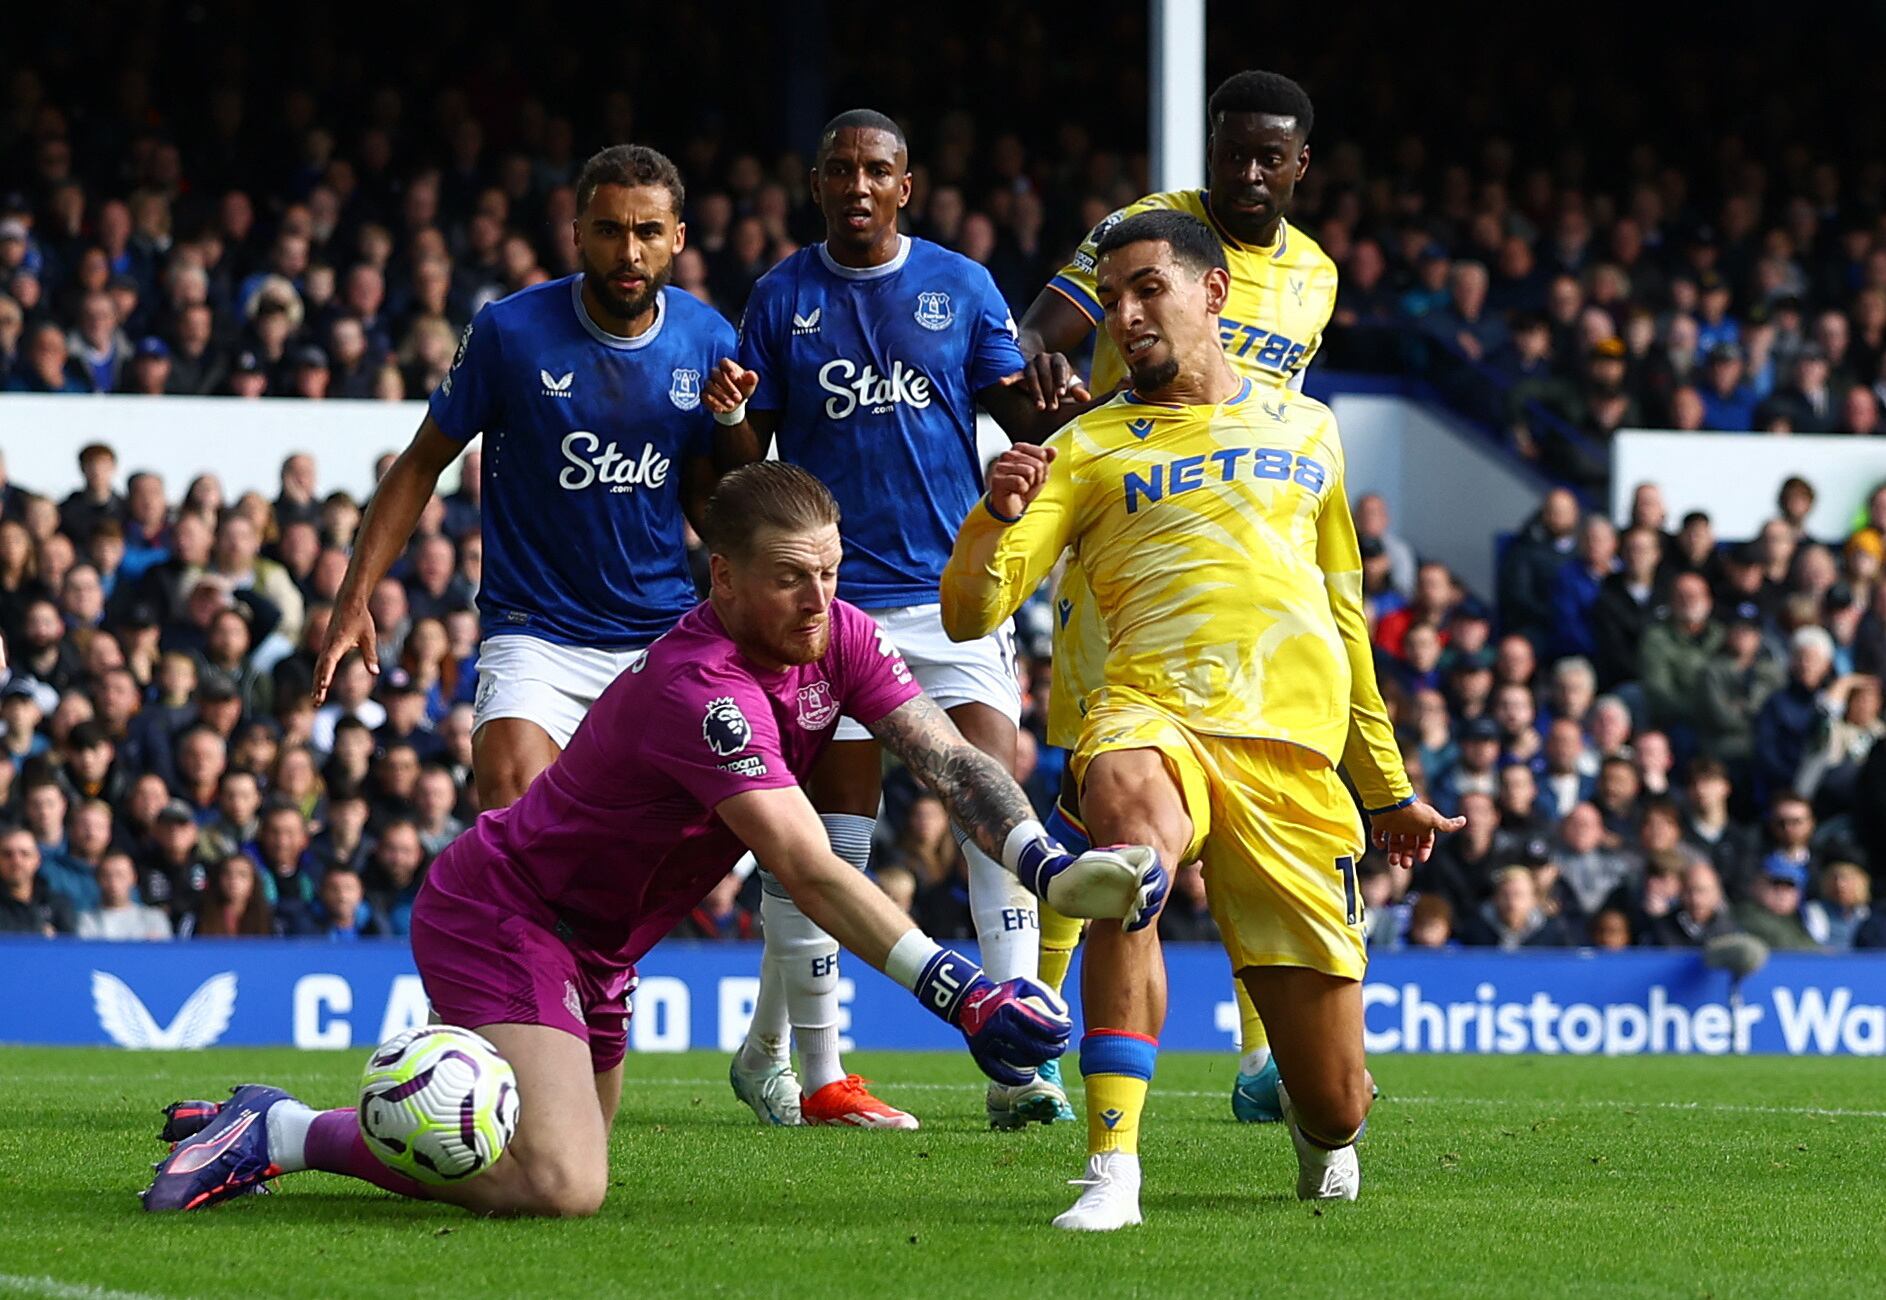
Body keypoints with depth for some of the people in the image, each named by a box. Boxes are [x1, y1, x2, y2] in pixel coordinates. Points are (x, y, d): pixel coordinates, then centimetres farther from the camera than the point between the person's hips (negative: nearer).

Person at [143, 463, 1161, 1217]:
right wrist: (957, 992, -39)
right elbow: (811, 874, -35)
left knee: (564, 1163, 22)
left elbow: (950, 760, -10)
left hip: (592, 943, 10)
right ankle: (279, 1134, -12)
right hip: (496, 913, -10)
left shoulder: (838, 637, -5)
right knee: (560, 1186, -27)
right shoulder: (696, 689, -31)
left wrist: (1055, 870, -28)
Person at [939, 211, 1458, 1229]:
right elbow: (968, 615, 6)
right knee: (1128, 805, -43)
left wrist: (1390, 789, 34)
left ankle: (1319, 1128, 39)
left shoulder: (1306, 431, 23)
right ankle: (1113, 1166, -41)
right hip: (1154, 713, -2)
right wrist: (998, 515, -14)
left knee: (1332, 1099, -3)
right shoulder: (1087, 449, 15)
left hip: (1295, 749, 2)